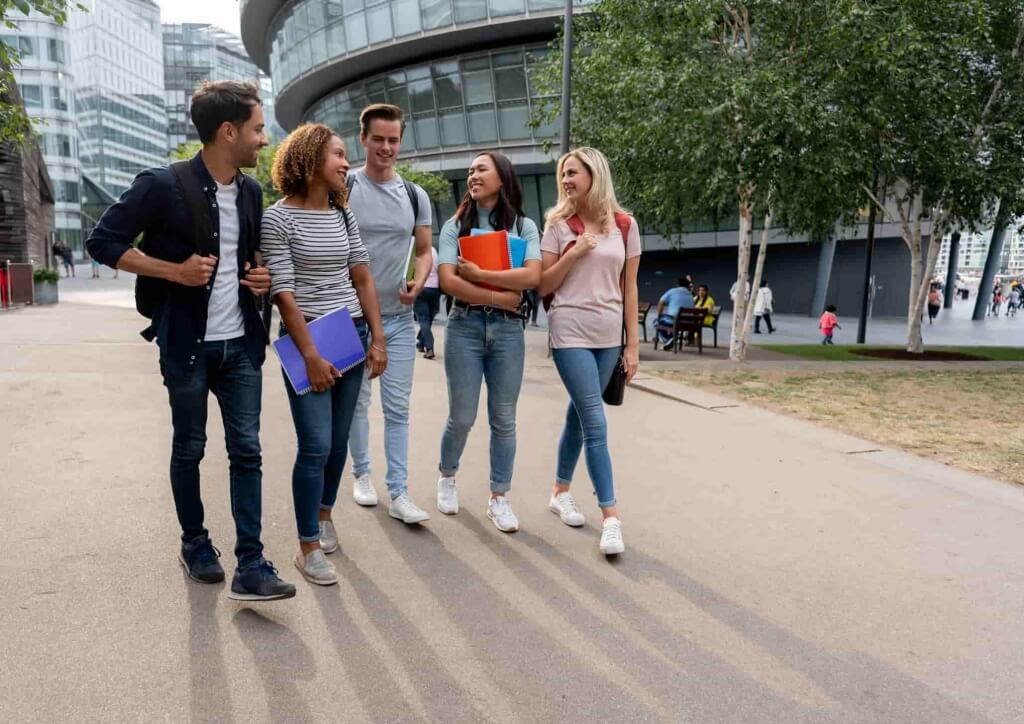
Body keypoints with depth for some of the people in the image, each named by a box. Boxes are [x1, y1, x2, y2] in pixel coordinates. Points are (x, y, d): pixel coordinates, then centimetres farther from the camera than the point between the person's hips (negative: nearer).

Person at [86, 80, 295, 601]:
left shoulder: (251, 192, 6)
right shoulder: (163, 186, -13)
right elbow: (102, 241, -9)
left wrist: (261, 274, 2)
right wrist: (175, 271, -17)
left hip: (241, 343, 5)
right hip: (187, 345, -4)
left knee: (247, 451, 0)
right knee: (189, 449, 11)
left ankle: (251, 568, 4)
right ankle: (195, 545, 31)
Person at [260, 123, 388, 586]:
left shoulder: (343, 214, 10)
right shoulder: (279, 218, -7)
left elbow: (362, 278, 11)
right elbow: (282, 292, -11)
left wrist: (377, 338, 4)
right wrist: (310, 355, -16)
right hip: (307, 338, -5)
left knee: (339, 439, 11)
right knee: (315, 444, -7)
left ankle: (324, 514, 33)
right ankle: (308, 548, 4)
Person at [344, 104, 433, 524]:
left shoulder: (415, 196, 6)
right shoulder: (344, 188, -3)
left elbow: (425, 250, 13)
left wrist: (418, 282, -7)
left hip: (399, 317, 2)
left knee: (397, 406, 2)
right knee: (357, 401, 9)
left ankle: (399, 494, 7)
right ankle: (361, 473, 28)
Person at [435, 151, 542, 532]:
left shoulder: (524, 226, 6)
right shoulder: (456, 225, 4)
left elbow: (532, 276, -10)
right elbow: (447, 280, -9)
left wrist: (478, 274, -12)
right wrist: (500, 297, -11)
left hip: (508, 329, 1)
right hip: (465, 326, -1)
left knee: (504, 419, 5)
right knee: (462, 416, 4)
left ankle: (499, 498, 18)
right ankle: (447, 478, 31)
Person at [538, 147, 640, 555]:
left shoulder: (625, 225, 5)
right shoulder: (558, 225, 0)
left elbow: (629, 288, 7)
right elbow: (543, 286, -1)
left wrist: (632, 344, 6)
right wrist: (574, 252, -14)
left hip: (609, 335, 3)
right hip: (571, 332, -3)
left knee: (579, 414, 13)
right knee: (595, 423, -9)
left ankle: (560, 492, 31)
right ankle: (611, 518, -4)